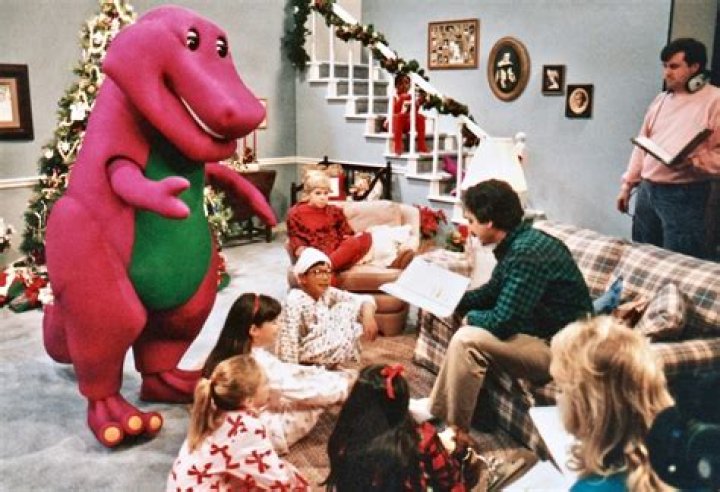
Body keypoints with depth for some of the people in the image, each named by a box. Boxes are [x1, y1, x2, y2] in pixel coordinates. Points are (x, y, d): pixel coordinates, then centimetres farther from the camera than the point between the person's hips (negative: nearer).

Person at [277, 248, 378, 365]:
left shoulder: (327, 293, -3)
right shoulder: (295, 301, -23)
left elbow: (363, 299, -6)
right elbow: (289, 339, -26)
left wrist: (368, 316, -27)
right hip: (306, 352, -8)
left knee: (349, 308, -3)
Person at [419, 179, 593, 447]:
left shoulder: (527, 254, -26)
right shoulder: (518, 243, 4)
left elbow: (502, 322, -27)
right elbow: (492, 292, 17)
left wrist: (470, 317, -6)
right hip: (543, 331, 10)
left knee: (466, 340, -20)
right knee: (469, 329, 14)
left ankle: (457, 431, -5)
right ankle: (436, 408, 18)